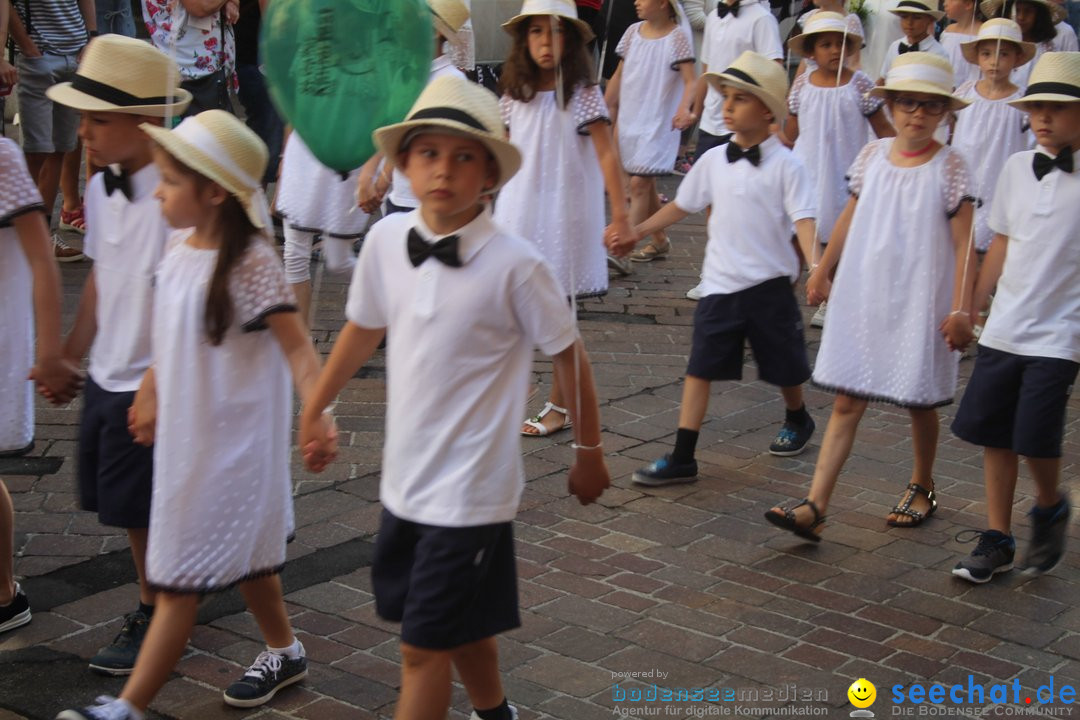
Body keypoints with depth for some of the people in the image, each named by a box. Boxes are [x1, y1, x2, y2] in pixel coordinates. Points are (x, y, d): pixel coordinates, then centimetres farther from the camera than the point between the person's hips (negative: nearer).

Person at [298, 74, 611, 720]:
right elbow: (364, 328, 11)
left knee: (425, 644, -1)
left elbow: (568, 354, -7)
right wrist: (314, 412, 21)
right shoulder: (386, 240, -5)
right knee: (460, 627, 23)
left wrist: (590, 453, 2)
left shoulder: (516, 265, -19)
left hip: (470, 489, -5)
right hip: (404, 478, 5)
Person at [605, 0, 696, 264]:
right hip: (628, 120, 6)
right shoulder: (633, 32, 7)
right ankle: (659, 241, 27)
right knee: (646, 184, 14)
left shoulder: (676, 38, -9)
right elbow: (619, 75, 15)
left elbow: (690, 80, -15)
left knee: (639, 183, -11)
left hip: (658, 123, -6)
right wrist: (604, 109, 17)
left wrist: (684, 108, -33)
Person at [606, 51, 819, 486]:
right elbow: (682, 206, 14)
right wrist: (633, 233, 13)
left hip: (770, 285, -3)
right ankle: (682, 458, -2)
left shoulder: (785, 165, -10)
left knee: (784, 367, 14)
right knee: (700, 368, -3)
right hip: (720, 285, 3)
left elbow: (803, 220, -17)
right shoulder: (713, 161, 4)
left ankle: (797, 421, 45)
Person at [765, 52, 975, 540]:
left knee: (919, 401, 13)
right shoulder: (872, 157, 3)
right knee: (846, 401, 0)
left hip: (919, 304, -3)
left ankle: (922, 487, 37)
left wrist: (959, 308, -14)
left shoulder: (949, 168, -7)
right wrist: (822, 271, 22)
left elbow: (963, 244, -8)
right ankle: (815, 507, -4)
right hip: (863, 296, 3)